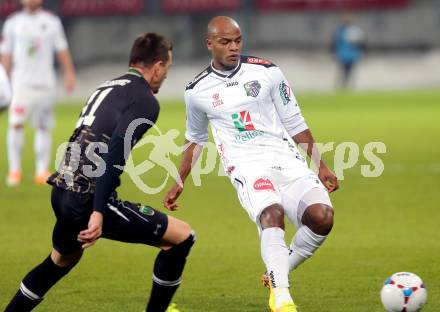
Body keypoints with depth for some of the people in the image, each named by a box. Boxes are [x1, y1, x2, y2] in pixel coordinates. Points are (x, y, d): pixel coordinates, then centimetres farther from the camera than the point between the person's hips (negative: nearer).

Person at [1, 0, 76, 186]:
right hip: (21, 82, -1)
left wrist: (69, 74, 1)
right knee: (16, 124, -14)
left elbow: (62, 50, 9)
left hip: (45, 82, 1)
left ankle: (42, 172, 7)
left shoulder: (52, 22, 9)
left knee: (44, 127, 2)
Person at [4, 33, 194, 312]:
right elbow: (115, 156, -21)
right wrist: (98, 212, -26)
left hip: (61, 193, 9)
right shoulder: (145, 101, -8)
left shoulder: (108, 88, 19)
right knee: (182, 237, 0)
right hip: (89, 201, -9)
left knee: (61, 261, 36)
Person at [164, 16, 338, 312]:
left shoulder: (267, 72, 6)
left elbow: (295, 124, 13)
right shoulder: (197, 91, 7)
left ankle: (279, 273, 4)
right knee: (272, 214, -34)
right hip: (247, 166, -2)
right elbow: (195, 139, 26)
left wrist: (321, 166, 13)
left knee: (322, 217, -22)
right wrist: (179, 182, 28)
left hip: (287, 159, 2)